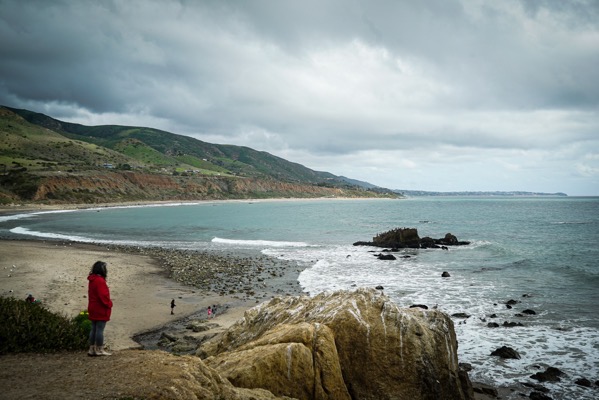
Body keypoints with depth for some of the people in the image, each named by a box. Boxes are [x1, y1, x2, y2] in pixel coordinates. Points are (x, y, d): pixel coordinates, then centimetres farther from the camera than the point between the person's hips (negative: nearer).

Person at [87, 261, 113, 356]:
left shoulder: (92, 280, 12)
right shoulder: (100, 280, -19)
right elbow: (103, 296, -22)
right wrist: (109, 304, -7)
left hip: (93, 309, 10)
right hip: (101, 310, -10)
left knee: (94, 329, 14)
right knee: (100, 330, -3)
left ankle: (92, 349, 19)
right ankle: (99, 350, 2)